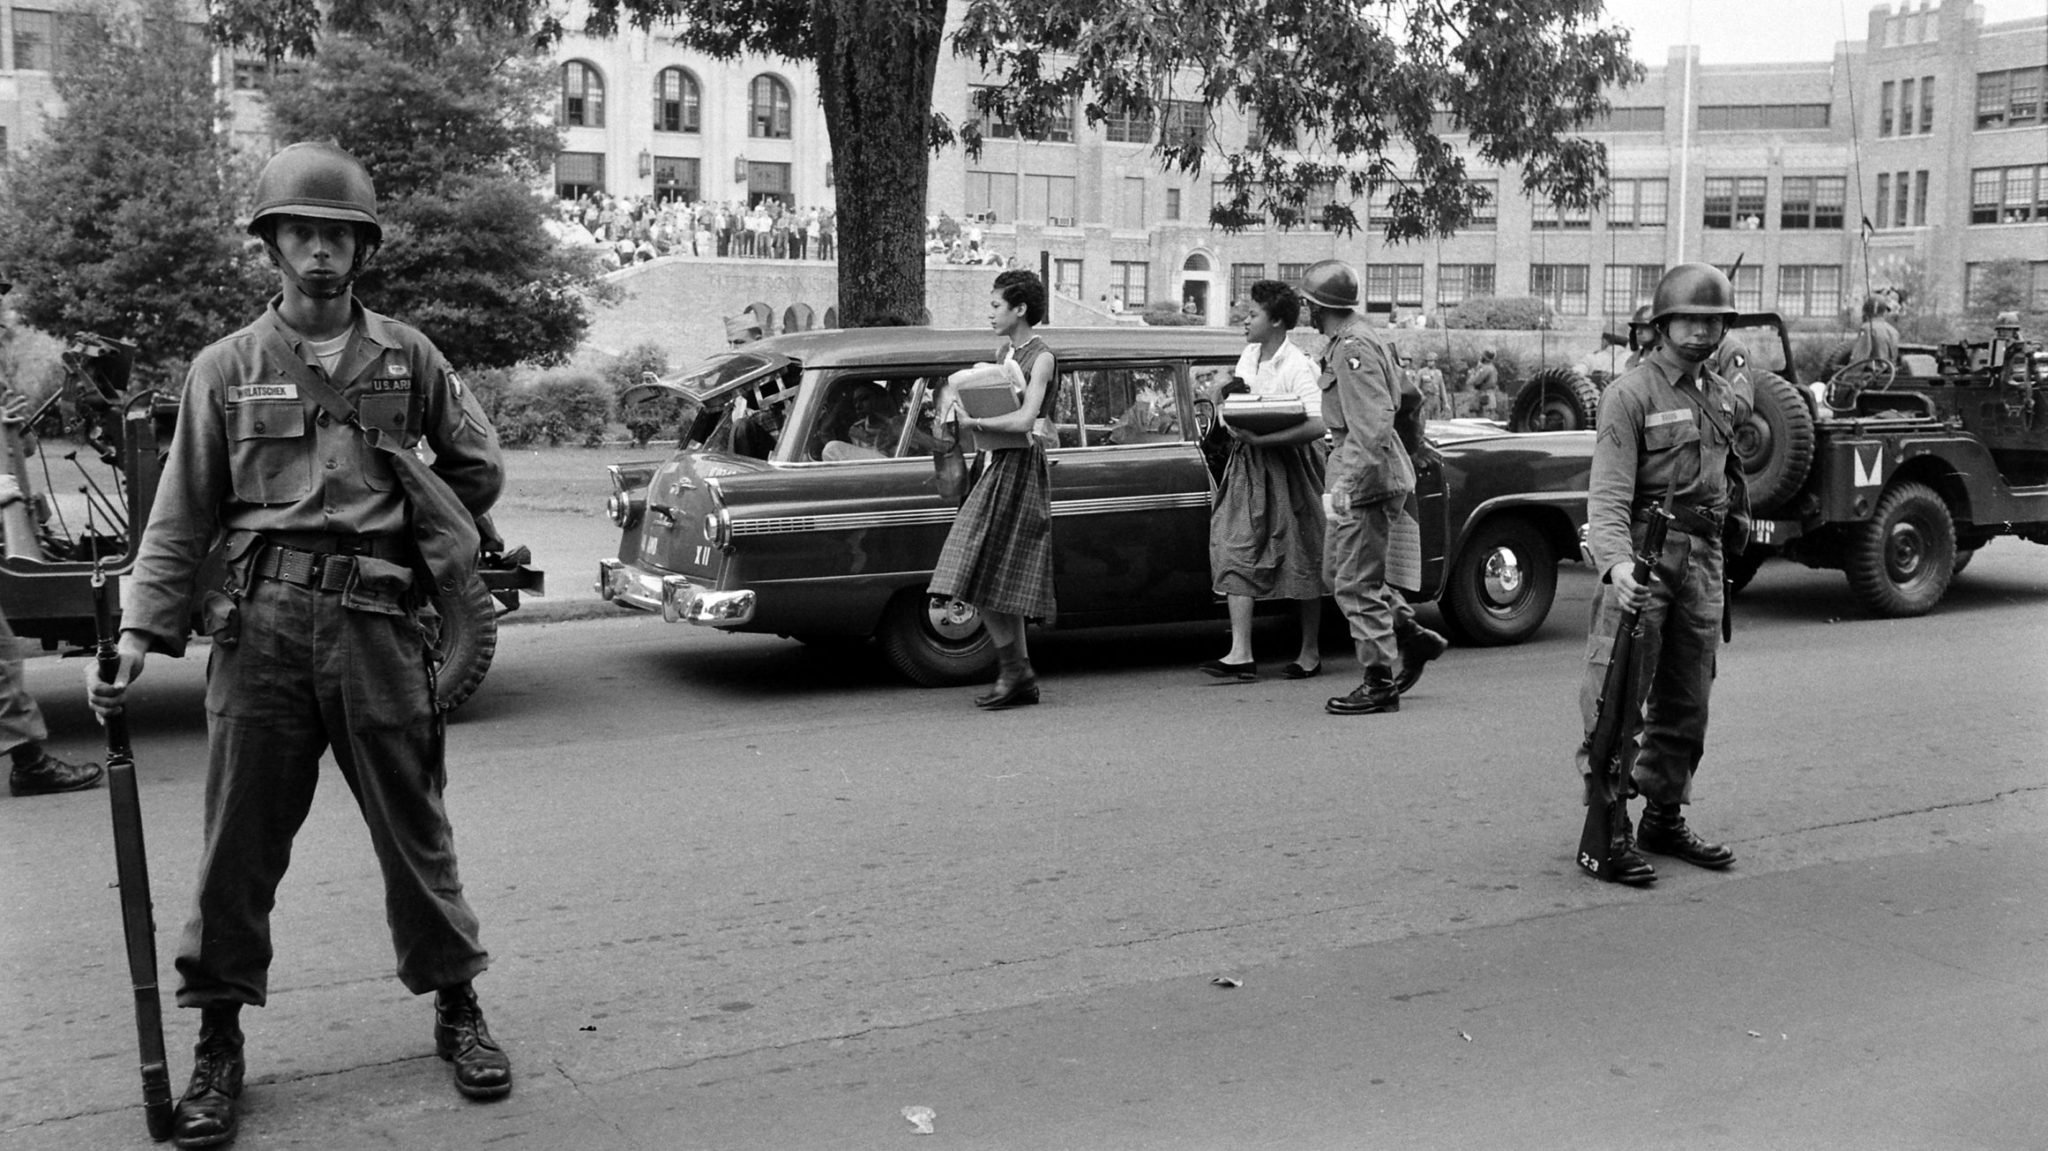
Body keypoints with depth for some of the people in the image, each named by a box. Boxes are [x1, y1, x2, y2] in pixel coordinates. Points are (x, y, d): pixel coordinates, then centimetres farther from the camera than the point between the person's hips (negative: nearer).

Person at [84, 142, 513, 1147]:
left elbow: (478, 470, 17)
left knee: (414, 829, 7)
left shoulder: (406, 356, 8)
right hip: (260, 622, 0)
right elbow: (182, 517, 4)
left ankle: (456, 1007, 21)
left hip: (379, 621, 0)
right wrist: (140, 632, -4)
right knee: (239, 840, 4)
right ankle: (219, 1038, 17)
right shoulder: (226, 368, 7)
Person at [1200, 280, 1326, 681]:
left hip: (1288, 464, -6)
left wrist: (1260, 439, -29)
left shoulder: (1298, 366, -16)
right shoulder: (1248, 356, 6)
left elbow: (1317, 425, -27)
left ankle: (1310, 652, 19)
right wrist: (1224, 398, -3)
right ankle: (1240, 654, -5)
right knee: (1236, 554, -4)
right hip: (1246, 466, 6)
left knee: (1302, 560, 6)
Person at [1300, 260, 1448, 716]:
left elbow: (1375, 425, -25)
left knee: (1356, 583, -4)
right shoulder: (1348, 342, 14)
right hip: (1369, 474, 10)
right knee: (1339, 571, 17)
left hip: (1365, 477, -10)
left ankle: (1381, 684, 2)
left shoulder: (1353, 348, -18)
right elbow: (1410, 398, 22)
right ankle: (1414, 636, 22)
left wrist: (1349, 485, -26)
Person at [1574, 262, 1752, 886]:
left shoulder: (1727, 395, 14)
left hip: (1703, 555, 7)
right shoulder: (1631, 393, -8)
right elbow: (1608, 490, -18)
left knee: (1686, 703, 13)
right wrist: (1615, 560, -34)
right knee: (1617, 699, -8)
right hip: (1642, 554, -7)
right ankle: (1607, 831, -4)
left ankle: (1665, 819, 24)